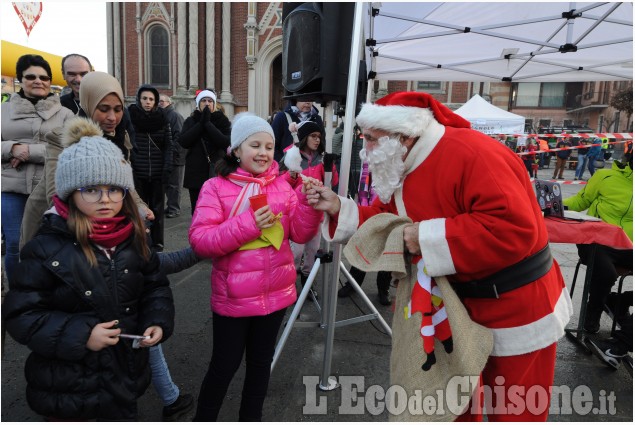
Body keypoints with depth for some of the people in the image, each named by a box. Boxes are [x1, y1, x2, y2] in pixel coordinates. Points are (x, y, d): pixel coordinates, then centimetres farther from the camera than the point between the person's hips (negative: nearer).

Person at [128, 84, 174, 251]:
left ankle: (157, 244, 16)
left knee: (157, 209, 7)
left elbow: (168, 145, 3)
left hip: (157, 172, 1)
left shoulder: (162, 118, 5)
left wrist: (167, 168, -7)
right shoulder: (131, 116, 1)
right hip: (137, 172, -1)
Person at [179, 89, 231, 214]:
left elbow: (226, 143, -11)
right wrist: (201, 123, -10)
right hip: (195, 173, 2)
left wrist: (208, 123, -12)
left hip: (217, 172, -2)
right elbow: (183, 142, -6)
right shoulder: (191, 121, 11)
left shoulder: (222, 120, 5)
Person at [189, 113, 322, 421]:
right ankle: (203, 418, 38)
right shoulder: (216, 187, -9)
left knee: (261, 361, 21)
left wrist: (309, 204, -21)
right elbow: (200, 240, -17)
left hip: (275, 292, 4)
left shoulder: (282, 186, 0)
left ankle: (251, 417, 43)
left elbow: (300, 234, -3)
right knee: (225, 364, 12)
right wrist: (248, 225, -27)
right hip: (233, 295, -3)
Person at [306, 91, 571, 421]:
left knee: (510, 411, 14)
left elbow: (515, 228, -36)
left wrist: (429, 236, -33)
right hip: (458, 304, 8)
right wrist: (338, 207, -6)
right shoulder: (404, 169, 0)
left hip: (516, 307, -7)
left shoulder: (471, 154, -28)